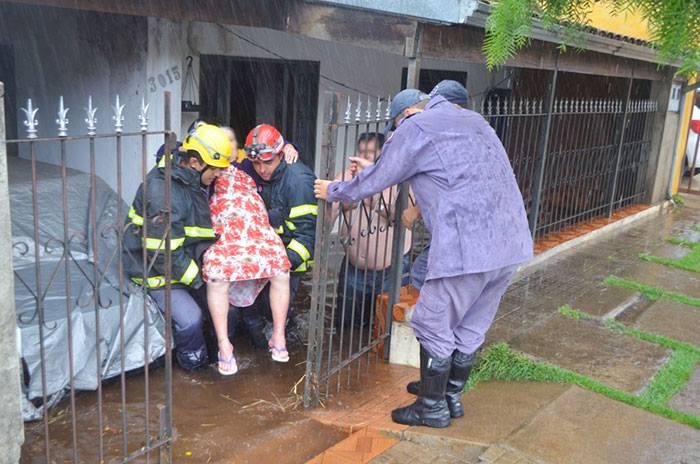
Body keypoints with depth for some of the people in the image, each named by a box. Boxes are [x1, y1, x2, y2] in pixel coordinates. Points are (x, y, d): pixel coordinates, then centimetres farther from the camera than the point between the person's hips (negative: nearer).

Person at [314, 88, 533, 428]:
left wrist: (333, 191, 21)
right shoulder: (471, 119, 24)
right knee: (470, 327, 21)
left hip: (468, 248, -9)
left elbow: (374, 182, 3)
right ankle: (452, 394, 36)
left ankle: (432, 408, 21)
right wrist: (374, 170, 41)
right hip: (512, 244, 9)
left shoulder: (414, 127, -1)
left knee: (434, 326, 8)